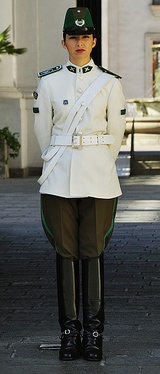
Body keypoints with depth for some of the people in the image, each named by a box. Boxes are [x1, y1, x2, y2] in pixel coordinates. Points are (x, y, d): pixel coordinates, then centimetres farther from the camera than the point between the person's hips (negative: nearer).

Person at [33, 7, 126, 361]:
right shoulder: (49, 82, 4)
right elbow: (43, 132, 13)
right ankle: (70, 332, 10)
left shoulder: (110, 83, 3)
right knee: (66, 252, 3)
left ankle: (94, 333, 9)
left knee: (93, 252, 1)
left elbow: (115, 135, 10)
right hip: (59, 180, 1)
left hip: (98, 180, -1)